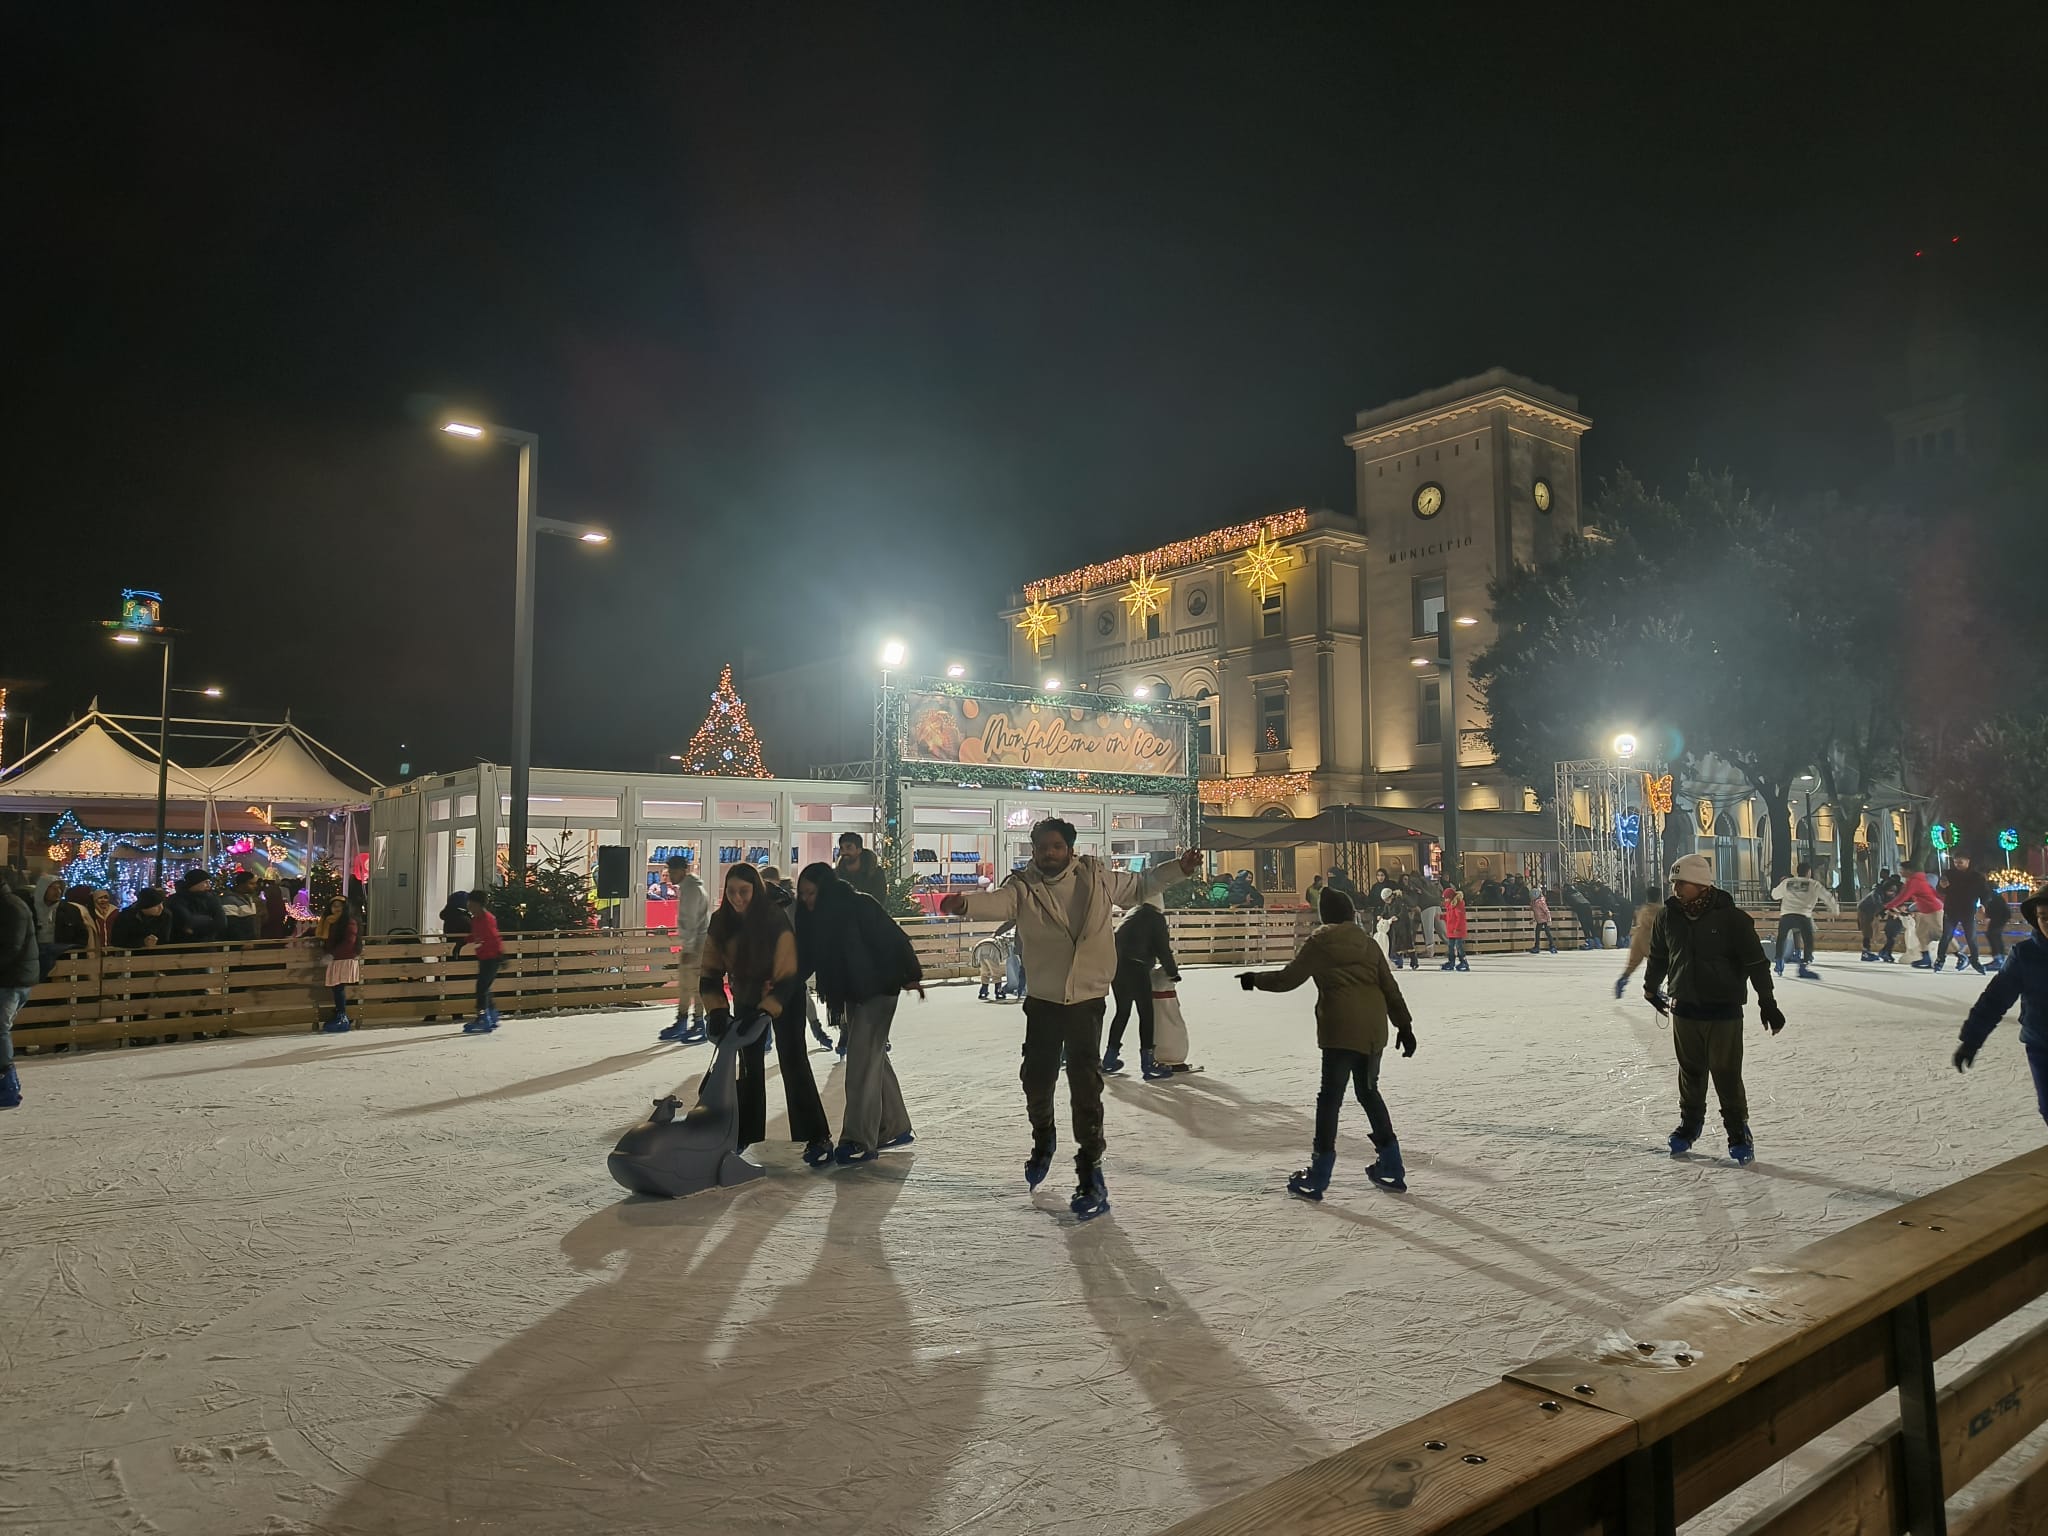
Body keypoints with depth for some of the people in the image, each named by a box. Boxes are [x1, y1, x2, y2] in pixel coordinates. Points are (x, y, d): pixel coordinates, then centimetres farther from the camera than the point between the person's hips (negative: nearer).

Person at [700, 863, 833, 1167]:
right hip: (746, 999, 4)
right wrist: (717, 1012, -23)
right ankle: (744, 1134, 26)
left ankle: (818, 1139, -3)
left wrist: (765, 1013, -37)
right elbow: (709, 973, -11)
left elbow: (787, 978, -28)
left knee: (794, 1064, -9)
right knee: (750, 1067, 12)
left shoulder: (776, 921, -29)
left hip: (785, 999, -4)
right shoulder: (720, 923, -16)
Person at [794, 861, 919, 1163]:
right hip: (852, 993, 8)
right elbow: (806, 958, 3)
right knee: (874, 1058, 14)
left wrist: (911, 975, -18)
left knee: (862, 1060, -11)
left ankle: (860, 1140, -8)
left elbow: (895, 939, -19)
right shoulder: (814, 916, 0)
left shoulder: (860, 906, -20)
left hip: (879, 989, -8)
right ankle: (895, 1129, 26)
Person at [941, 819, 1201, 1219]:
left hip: (1088, 1000, -1)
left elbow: (1138, 887, 14)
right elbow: (997, 901, -32)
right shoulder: (1024, 888, -10)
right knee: (1036, 1079, 11)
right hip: (1043, 1002, 1)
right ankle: (1043, 1140, 44)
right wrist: (964, 903, -53)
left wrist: (1178, 869, 5)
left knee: (1086, 1085, -6)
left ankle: (1091, 1174, 6)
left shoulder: (1097, 878, -4)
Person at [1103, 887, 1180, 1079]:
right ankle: (1148, 1063, -4)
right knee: (1146, 1013, -1)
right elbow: (1162, 948, -3)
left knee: (1122, 1011, 19)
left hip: (1115, 965, 7)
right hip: (1135, 967, -7)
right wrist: (1172, 972, 9)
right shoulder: (1156, 917, 1)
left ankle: (1110, 1058, 25)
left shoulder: (1131, 914, 23)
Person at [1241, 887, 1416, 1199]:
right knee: (1368, 1091, 20)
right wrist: (1404, 1024, 18)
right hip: (1374, 1027, 6)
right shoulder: (1367, 941, 14)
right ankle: (1391, 1167, 25)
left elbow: (1288, 978, -2)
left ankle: (1318, 1178, 0)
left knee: (1330, 1097, -2)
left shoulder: (1319, 942, -2)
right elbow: (1390, 987, 13)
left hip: (1341, 1029, -6)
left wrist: (1254, 979, 12)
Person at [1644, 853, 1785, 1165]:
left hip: (1724, 1010, -4)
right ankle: (1689, 1123, 31)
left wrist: (1766, 1002, -7)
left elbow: (1756, 961, -7)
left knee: (1727, 1074, 0)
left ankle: (1739, 1132, 16)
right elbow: (1658, 956, 16)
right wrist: (1651, 988, 26)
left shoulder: (1731, 917, -13)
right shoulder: (1669, 916, -1)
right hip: (1684, 1008, 4)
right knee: (1690, 1071, 14)